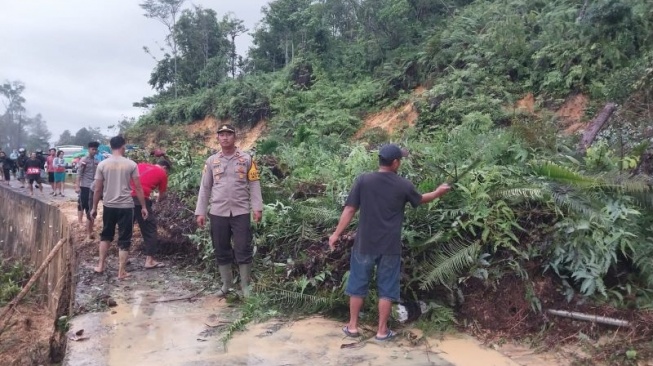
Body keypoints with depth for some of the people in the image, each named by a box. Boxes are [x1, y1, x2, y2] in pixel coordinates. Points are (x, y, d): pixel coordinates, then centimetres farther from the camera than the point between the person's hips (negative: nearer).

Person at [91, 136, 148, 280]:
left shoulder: (102, 164, -2)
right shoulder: (131, 164, -7)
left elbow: (98, 189, 1)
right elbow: (138, 188, -5)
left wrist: (94, 208, 12)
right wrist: (143, 206, 3)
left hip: (109, 206, 3)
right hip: (126, 206, -2)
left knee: (106, 235, 23)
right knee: (124, 240, 5)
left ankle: (101, 265, 27)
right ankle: (121, 272, 8)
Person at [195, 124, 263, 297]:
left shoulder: (246, 159, 2)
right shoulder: (211, 161, 8)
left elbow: (254, 184, 1)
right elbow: (205, 187, 10)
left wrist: (257, 208, -8)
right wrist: (200, 212, 5)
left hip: (241, 212, -2)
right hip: (218, 213, 3)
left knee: (243, 250, 0)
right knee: (221, 250, 10)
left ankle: (245, 285, 13)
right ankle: (226, 284, 24)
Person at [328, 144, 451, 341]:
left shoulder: (363, 180, -7)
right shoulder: (403, 185, -6)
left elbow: (350, 210, -6)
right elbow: (420, 199, 15)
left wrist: (337, 233, 3)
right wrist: (439, 192, 34)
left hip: (365, 244, 1)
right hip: (390, 247, -1)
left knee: (358, 285, 15)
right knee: (386, 289, 12)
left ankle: (352, 326, 24)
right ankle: (382, 331, 20)